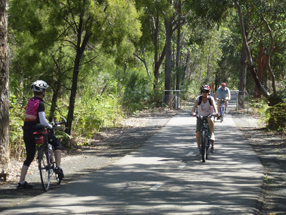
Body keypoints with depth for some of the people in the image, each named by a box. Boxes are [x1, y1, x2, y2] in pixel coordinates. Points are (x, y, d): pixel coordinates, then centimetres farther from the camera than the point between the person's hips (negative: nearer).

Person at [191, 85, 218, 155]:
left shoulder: (211, 98, -13)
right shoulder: (198, 98, -12)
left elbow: (214, 106, -27)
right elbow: (194, 106, -26)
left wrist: (215, 112, -48)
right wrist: (193, 112, -46)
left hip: (209, 115, -1)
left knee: (210, 120, -39)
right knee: (198, 132, -11)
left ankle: (211, 133, -17)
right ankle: (198, 147, 3)